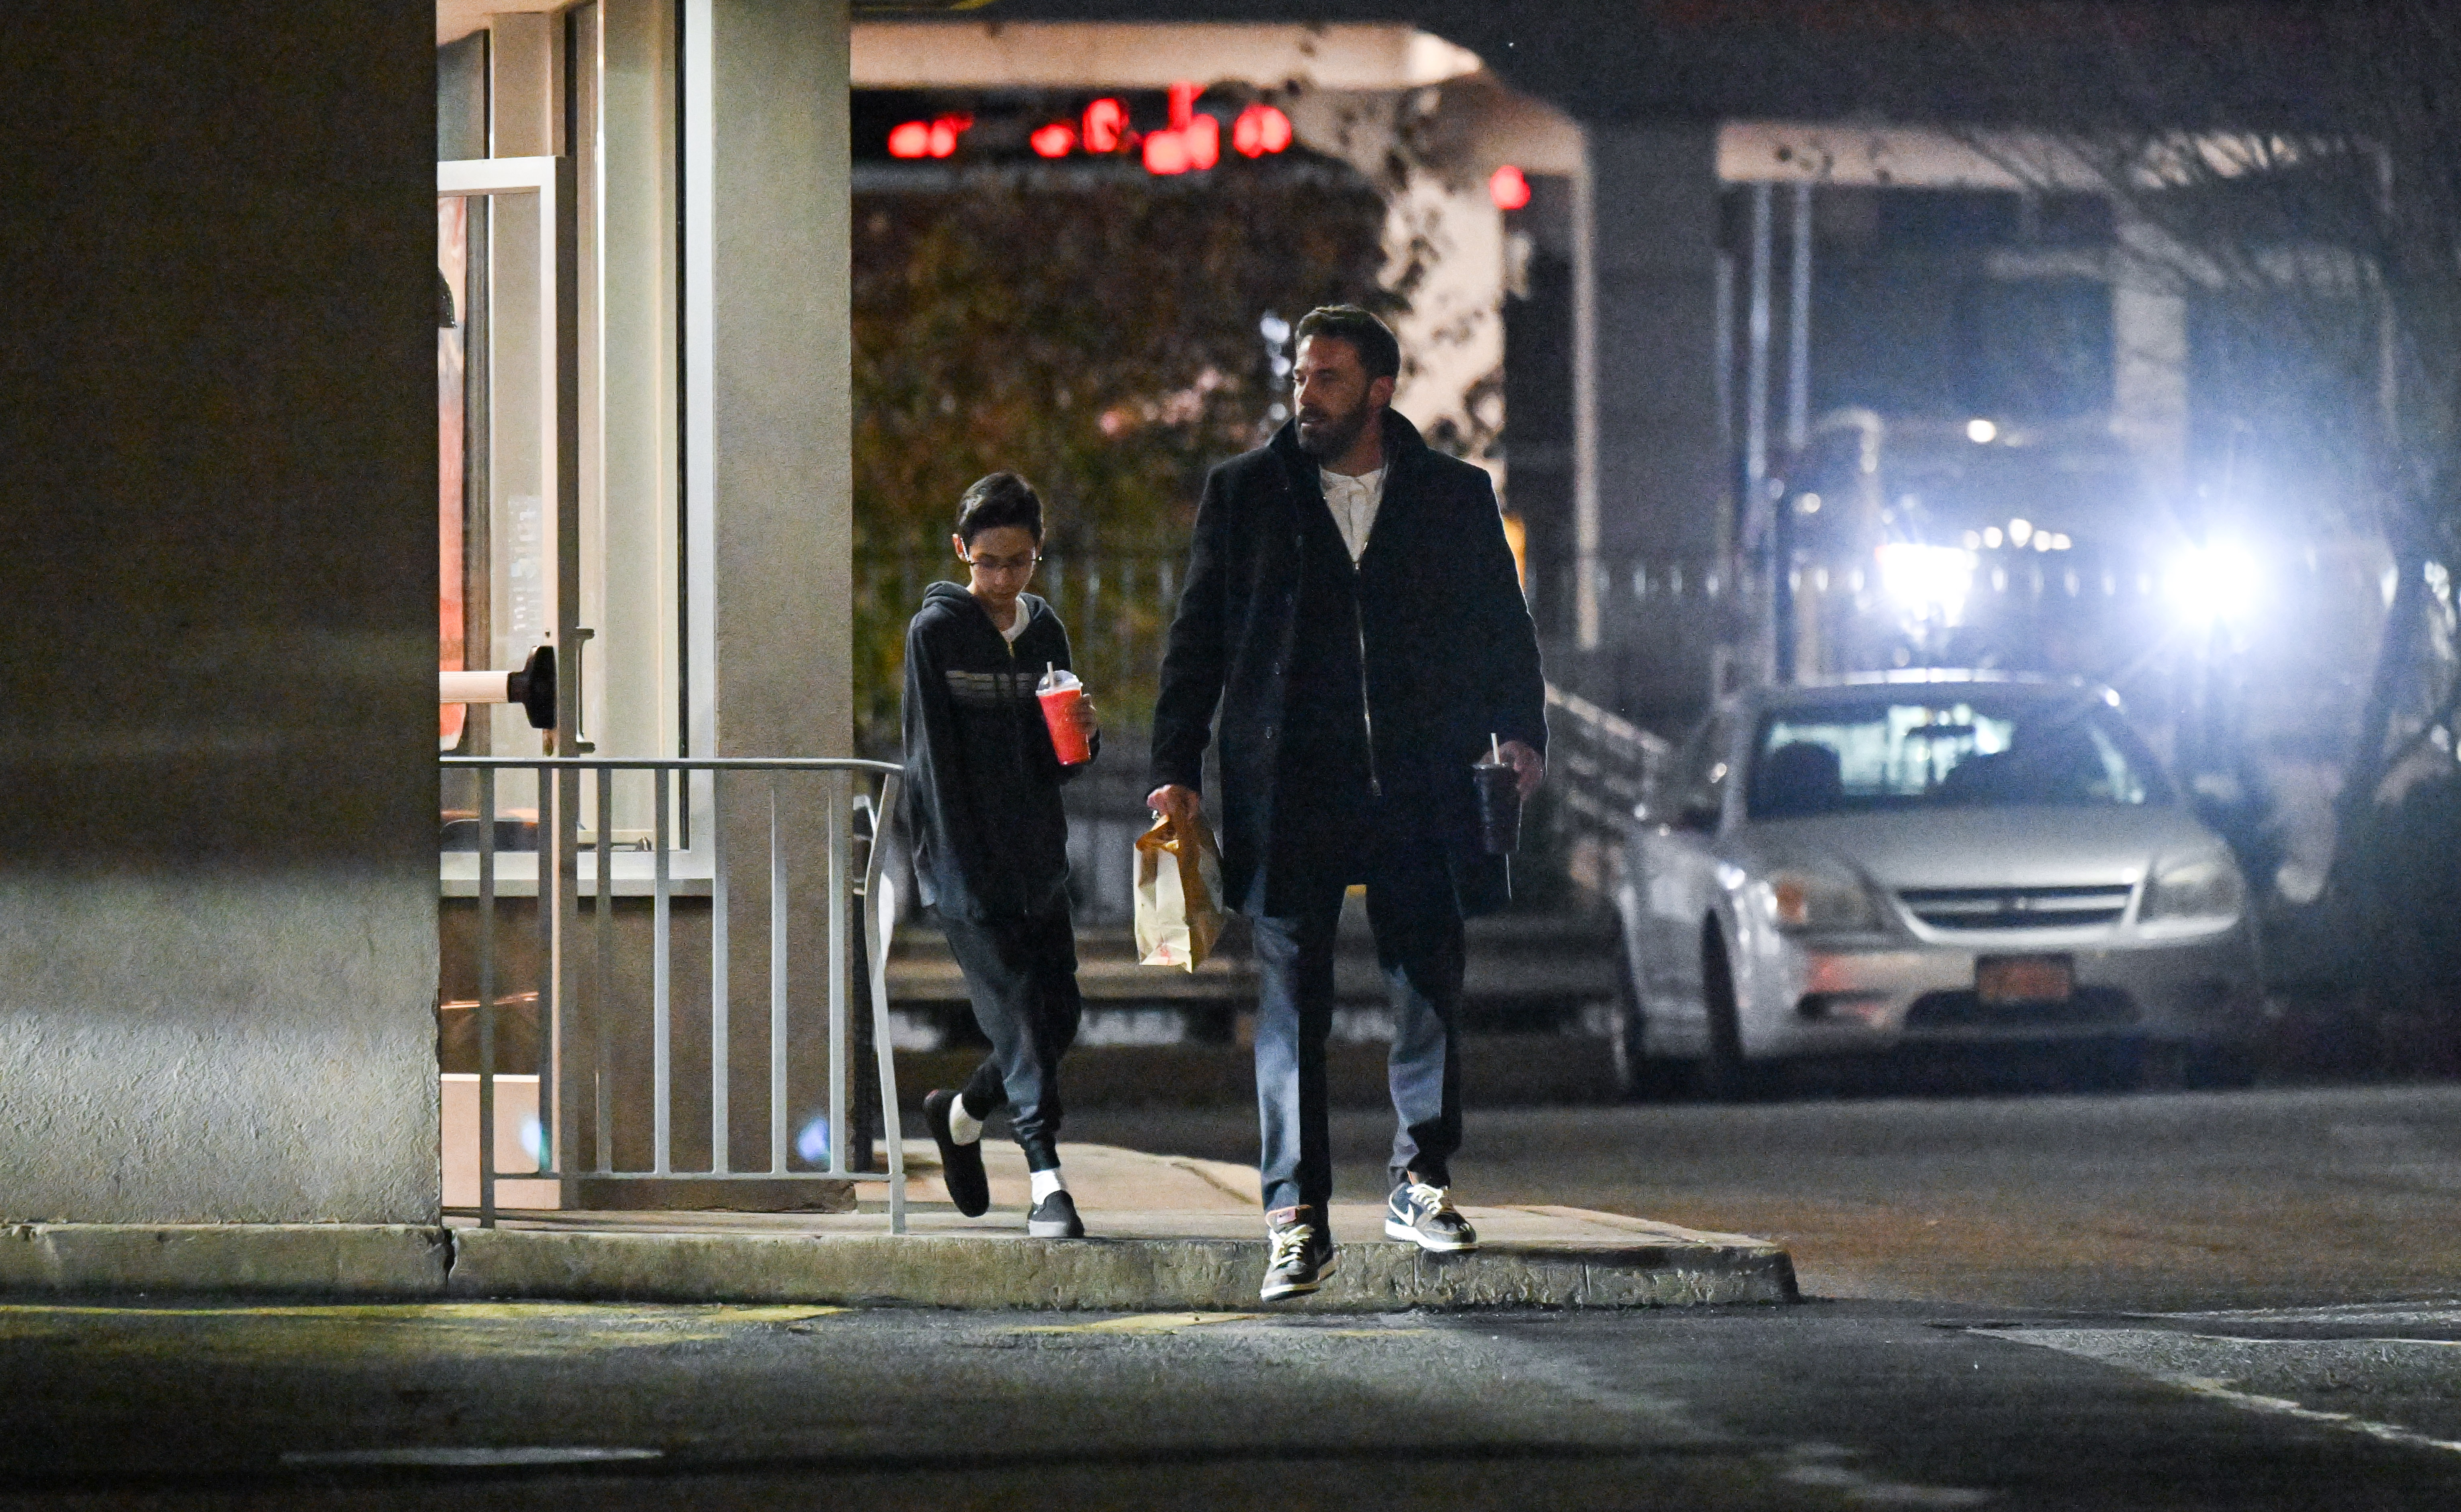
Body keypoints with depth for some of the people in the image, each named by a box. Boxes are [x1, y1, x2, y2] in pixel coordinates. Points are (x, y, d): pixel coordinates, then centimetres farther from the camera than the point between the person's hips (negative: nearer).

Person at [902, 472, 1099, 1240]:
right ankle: (1047, 1184, -13)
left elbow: (1054, 765, 14)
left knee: (1060, 1017, 7)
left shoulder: (1044, 633, 10)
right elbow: (934, 760, -9)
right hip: (967, 869, -6)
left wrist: (1083, 735, -9)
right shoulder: (935, 632, -6)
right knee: (1021, 1017, -13)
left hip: (1038, 861, 6)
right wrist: (962, 871, -14)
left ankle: (960, 1115, 32)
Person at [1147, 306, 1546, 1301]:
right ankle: (1296, 1220, -4)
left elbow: (1503, 627, 12)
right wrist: (1176, 770, 0)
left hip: (1421, 789, 1)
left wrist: (1518, 729, -5)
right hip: (1291, 792, -1)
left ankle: (1421, 1183, 22)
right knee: (1291, 1003, -4)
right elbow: (1198, 640, 8)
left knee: (1430, 990, 5)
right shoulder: (1244, 494, 8)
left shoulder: (1455, 498, 9)